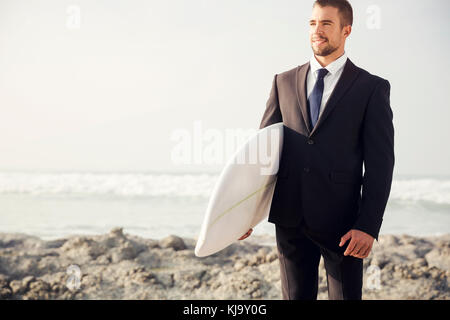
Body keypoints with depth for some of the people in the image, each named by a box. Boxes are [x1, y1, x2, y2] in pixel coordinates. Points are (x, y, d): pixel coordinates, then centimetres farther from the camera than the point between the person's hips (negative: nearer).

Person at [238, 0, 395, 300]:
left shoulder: (371, 88, 0)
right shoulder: (284, 82, 10)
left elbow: (380, 163, -5)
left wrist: (368, 227, -13)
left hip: (342, 223, -3)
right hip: (290, 219, 3)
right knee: (296, 296, 12)